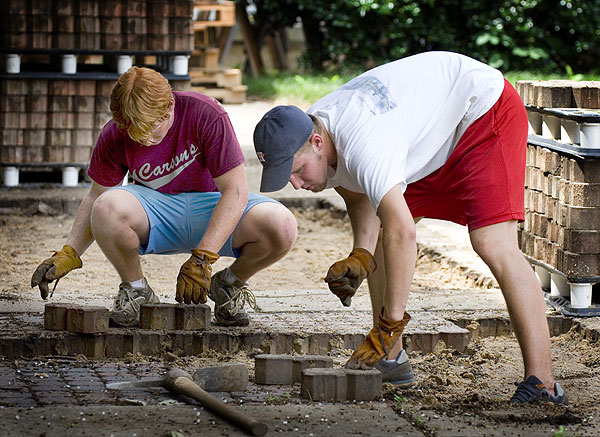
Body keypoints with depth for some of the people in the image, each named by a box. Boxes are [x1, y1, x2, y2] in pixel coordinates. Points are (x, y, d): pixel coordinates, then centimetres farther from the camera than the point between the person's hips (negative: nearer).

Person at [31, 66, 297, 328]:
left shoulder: (207, 115, -24)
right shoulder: (114, 137, -14)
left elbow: (235, 191, -23)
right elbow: (96, 196, 1)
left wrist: (201, 259, -31)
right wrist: (69, 254, -13)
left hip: (212, 204, -1)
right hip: (156, 208, 1)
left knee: (282, 226, -32)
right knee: (108, 208, -35)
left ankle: (230, 283, 1)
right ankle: (136, 289, -6)